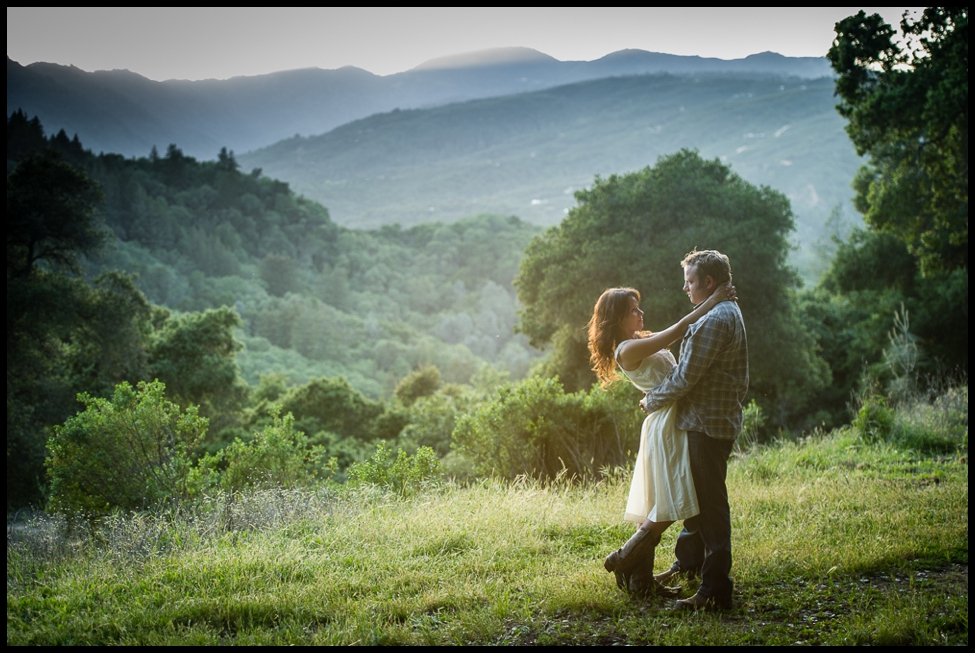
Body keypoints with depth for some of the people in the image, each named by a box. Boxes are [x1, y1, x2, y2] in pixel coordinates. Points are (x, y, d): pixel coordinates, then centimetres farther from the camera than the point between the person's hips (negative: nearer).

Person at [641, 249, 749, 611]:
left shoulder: (716, 319, -19)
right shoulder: (728, 313, 16)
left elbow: (685, 378, -20)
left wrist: (651, 401, -5)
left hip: (709, 424, -11)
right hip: (709, 421, 11)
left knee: (710, 503, -7)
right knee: (695, 495, 22)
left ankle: (716, 589, -3)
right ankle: (688, 562, 37)